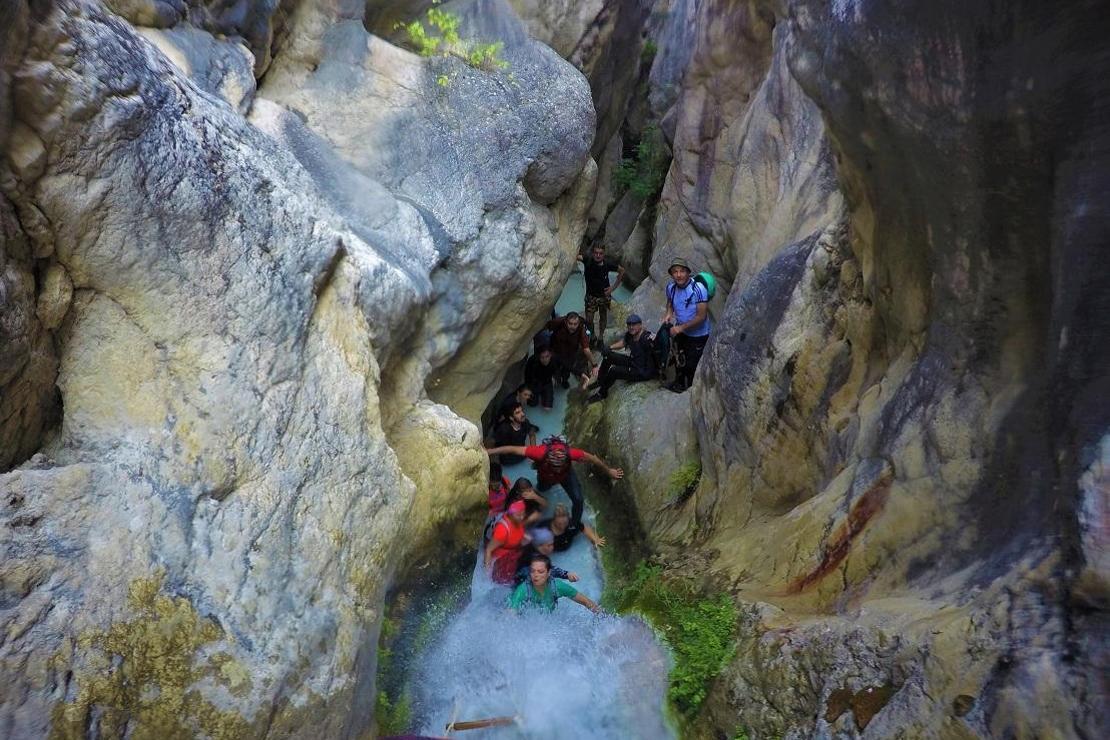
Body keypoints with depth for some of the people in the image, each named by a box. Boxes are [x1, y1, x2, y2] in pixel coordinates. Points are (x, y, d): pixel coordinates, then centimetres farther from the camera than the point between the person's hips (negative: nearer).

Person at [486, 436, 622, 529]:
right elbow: (512, 449, -40)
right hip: (545, 477, 1)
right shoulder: (540, 452, -49)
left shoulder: (570, 452, -46)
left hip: (566, 475, 0)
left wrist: (609, 471, -14)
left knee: (578, 500, -15)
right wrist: (488, 451, -34)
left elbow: (592, 458, -27)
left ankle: (575, 524, 13)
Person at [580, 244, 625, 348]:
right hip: (591, 295, 0)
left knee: (603, 317, 15)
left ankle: (600, 338, 36)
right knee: (588, 320, 0)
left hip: (604, 295, 1)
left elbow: (622, 271, -2)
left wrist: (613, 287, -5)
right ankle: (593, 337, 27)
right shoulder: (587, 261, -19)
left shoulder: (608, 264, -18)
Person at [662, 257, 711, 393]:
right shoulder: (671, 287, -10)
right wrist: (669, 314, -9)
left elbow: (701, 316, -27)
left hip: (698, 335, -6)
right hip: (680, 332, 6)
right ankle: (679, 384, 49)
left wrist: (681, 327, -25)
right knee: (679, 361, 24)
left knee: (692, 365, 2)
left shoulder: (698, 289, -28)